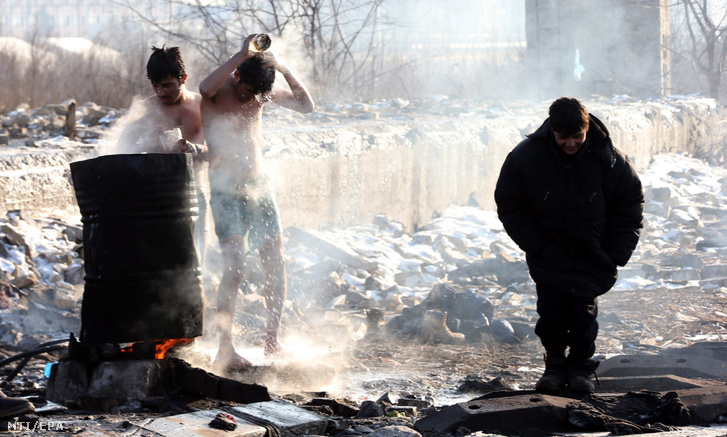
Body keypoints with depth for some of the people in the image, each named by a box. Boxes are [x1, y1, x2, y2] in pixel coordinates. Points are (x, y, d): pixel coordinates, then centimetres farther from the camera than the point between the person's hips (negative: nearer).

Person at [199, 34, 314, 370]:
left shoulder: (263, 92, 5)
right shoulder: (217, 92, -11)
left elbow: (306, 106, 3)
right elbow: (205, 87, -36)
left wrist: (285, 71, -11)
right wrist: (243, 54, -33)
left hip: (260, 188, 5)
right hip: (226, 191, -5)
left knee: (276, 266, 0)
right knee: (234, 265, -18)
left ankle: (272, 341, 11)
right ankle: (225, 348, -16)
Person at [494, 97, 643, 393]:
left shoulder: (609, 160, -13)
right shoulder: (526, 157, -13)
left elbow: (630, 207, 0)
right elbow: (510, 207, -1)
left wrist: (614, 255, -6)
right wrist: (537, 246, -9)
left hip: (592, 257, 0)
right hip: (548, 255, 1)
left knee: (583, 310, -6)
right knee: (550, 310, -6)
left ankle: (581, 368, 14)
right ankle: (555, 364, 16)